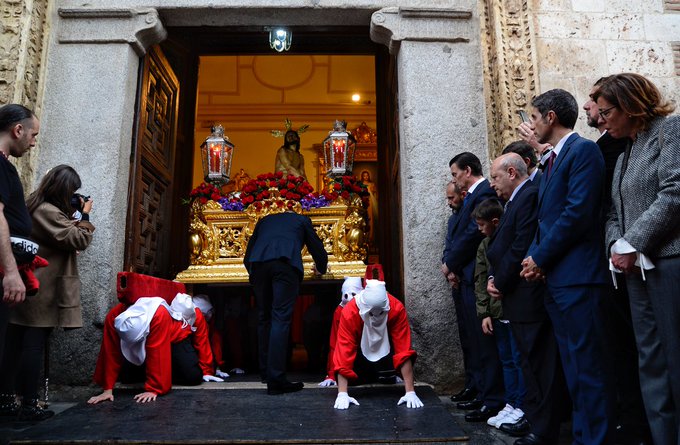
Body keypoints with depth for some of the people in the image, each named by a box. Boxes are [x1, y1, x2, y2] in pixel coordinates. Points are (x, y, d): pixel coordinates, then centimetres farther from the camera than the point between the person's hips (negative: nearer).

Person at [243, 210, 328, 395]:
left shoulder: (265, 220, 36)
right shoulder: (302, 220, 30)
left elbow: (247, 256, 33)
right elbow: (318, 250, 33)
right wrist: (320, 268, 53)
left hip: (258, 263, 3)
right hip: (286, 263, -3)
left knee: (264, 317, 15)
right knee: (281, 319, -5)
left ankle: (265, 372, 22)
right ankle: (276, 379, -9)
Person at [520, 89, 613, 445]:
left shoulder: (583, 150, -8)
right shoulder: (552, 160, 20)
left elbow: (578, 212, -18)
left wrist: (540, 257, -12)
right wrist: (535, 257, 3)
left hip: (576, 275, -10)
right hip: (555, 277, 10)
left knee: (587, 364, -3)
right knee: (572, 364, 16)